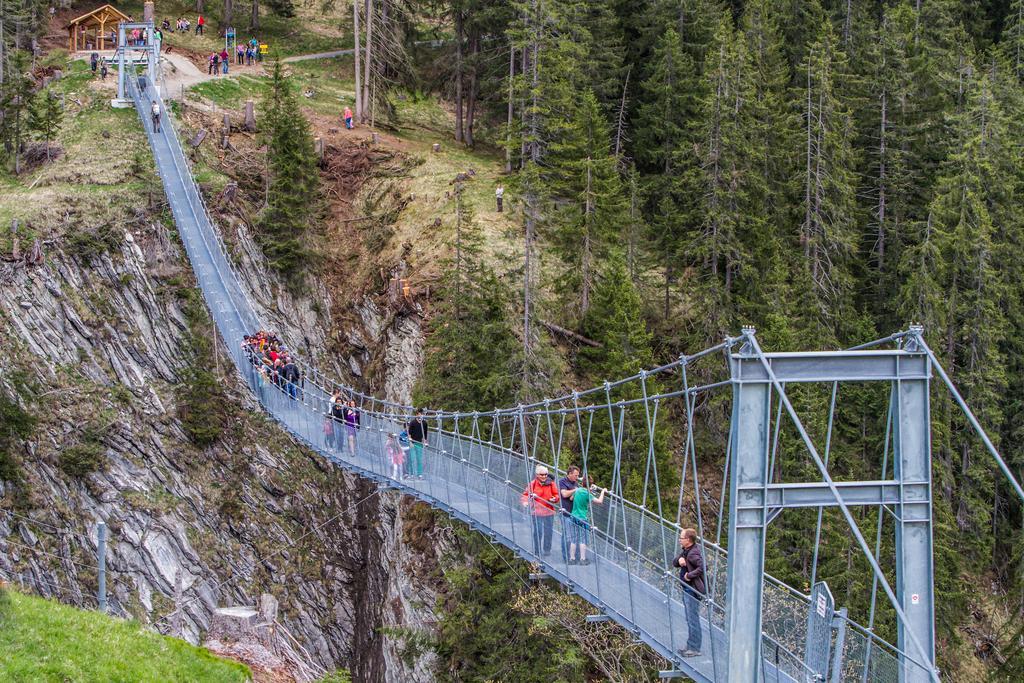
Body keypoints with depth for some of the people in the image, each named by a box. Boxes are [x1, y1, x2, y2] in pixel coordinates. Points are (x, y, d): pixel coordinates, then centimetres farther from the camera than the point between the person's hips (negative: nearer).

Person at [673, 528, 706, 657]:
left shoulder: (693, 553, -19)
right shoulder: (685, 551, 12)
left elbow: (702, 567, -31)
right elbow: (674, 563, 15)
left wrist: (689, 575, -25)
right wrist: (679, 560, -7)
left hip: (693, 590, -11)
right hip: (686, 589, 11)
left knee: (693, 619, -6)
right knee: (689, 619, 17)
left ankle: (695, 649, -1)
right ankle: (690, 646, 26)